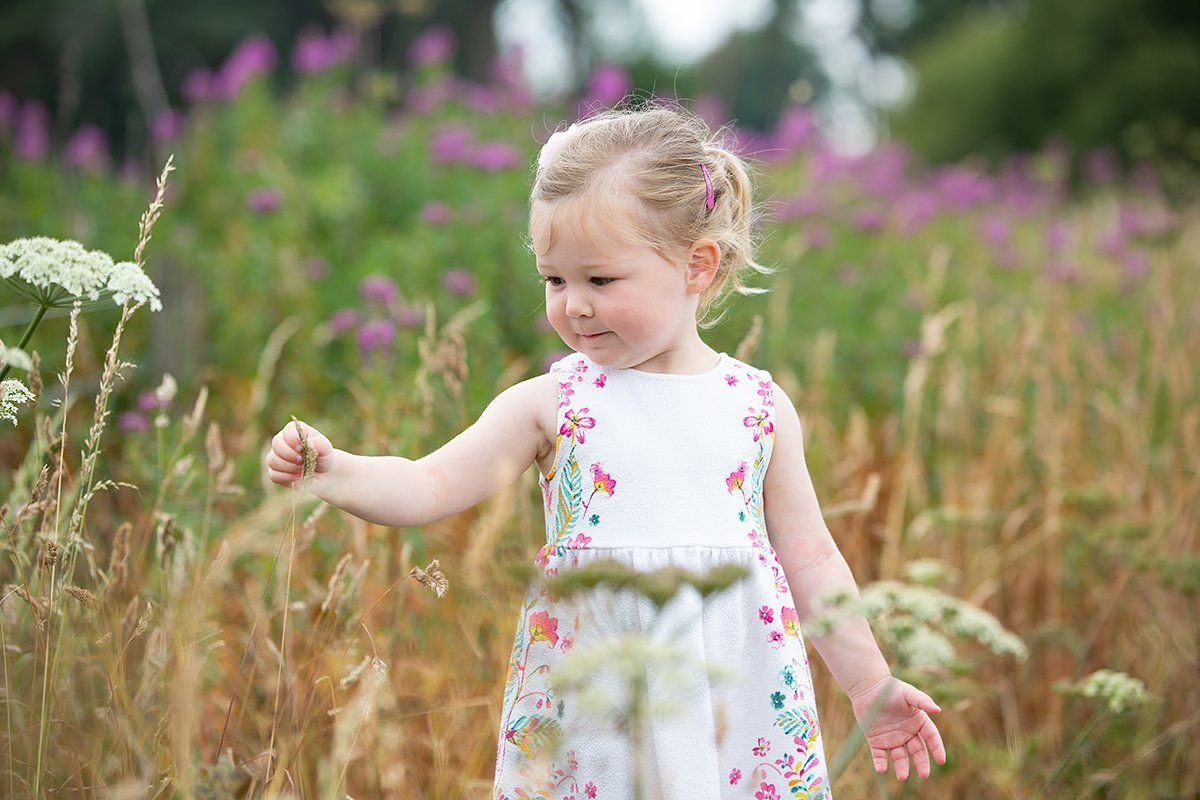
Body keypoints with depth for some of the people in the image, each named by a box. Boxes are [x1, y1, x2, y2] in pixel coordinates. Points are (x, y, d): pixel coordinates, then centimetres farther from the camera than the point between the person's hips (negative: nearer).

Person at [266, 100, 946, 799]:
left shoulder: (760, 406, 4)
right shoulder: (551, 405, 0)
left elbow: (808, 557, 11)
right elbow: (430, 487, -6)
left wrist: (870, 686, 12)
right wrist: (334, 473, -25)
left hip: (737, 705, 1)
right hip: (588, 709, -1)